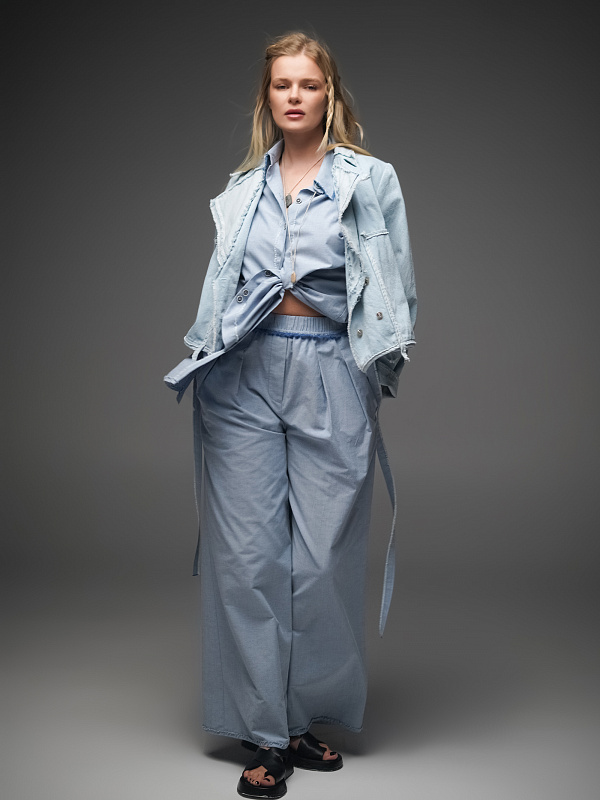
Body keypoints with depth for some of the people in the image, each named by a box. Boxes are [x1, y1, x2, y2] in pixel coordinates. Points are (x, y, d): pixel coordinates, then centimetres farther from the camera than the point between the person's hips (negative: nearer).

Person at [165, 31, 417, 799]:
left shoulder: (370, 180, 6)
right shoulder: (242, 189, 15)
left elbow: (394, 290, 5)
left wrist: (376, 369, -1)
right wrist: (209, 351, 10)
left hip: (329, 376, -2)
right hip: (245, 376, 2)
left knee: (324, 555, 1)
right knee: (247, 552, 0)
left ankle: (311, 715, 20)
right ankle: (265, 733, 10)